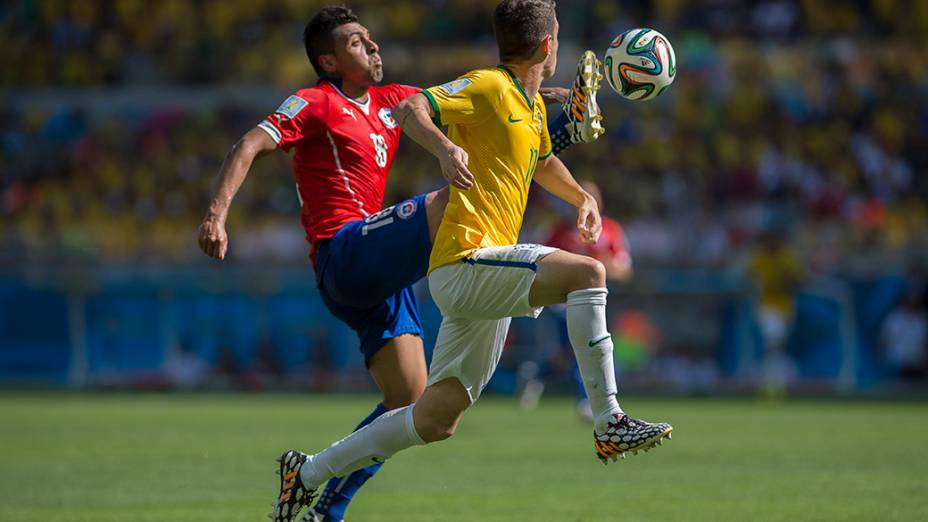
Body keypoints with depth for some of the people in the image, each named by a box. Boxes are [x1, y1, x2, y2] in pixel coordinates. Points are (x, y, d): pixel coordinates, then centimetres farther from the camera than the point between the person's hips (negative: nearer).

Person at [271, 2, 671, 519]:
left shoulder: (533, 106, 21)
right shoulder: (488, 87, -6)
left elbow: (543, 162, 42)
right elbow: (409, 109, -18)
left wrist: (582, 197, 27)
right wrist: (446, 148, -36)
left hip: (480, 280, 9)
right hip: (466, 259, -9)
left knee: (435, 422, 10)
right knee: (587, 273, -27)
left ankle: (309, 473, 20)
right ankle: (610, 424, -27)